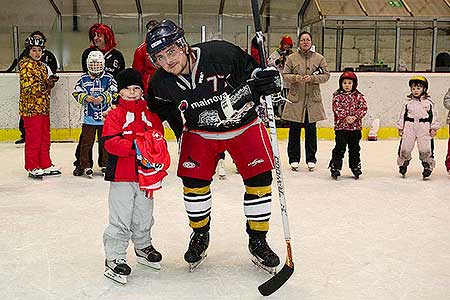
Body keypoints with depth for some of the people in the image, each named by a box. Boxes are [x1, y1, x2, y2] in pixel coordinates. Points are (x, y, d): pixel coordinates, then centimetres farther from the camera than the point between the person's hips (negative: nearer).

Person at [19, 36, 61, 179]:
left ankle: (45, 165, 23)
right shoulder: (25, 65, -9)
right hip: (31, 108, -8)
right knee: (33, 139, -2)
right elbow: (28, 88, -17)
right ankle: (32, 168, 8)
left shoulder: (42, 66, 16)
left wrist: (51, 82, -1)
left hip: (44, 107, 8)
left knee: (45, 138, 13)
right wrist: (46, 83, -23)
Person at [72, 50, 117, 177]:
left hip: (105, 116, 0)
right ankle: (85, 166, 11)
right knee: (86, 142, 1)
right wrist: (86, 98, -16)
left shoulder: (108, 78, 2)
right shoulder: (84, 79, 4)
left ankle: (105, 165, 21)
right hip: (89, 116, 0)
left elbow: (115, 93, -5)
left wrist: (103, 98, -19)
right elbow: (76, 92, 2)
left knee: (105, 142, 9)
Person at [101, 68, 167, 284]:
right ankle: (114, 258, 9)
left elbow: (160, 139, 14)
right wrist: (134, 146, -29)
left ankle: (143, 248, 40)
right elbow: (110, 142, -16)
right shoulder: (115, 115, -5)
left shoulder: (151, 115, 9)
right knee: (121, 221, -3)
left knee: (143, 217, 19)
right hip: (121, 177, -5)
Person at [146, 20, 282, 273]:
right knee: (194, 181, -5)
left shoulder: (220, 53, -26)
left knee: (259, 178, -6)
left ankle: (258, 241, 12)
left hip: (244, 124, -2)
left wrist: (265, 79, -26)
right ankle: (200, 235, 21)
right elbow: (161, 112, 4)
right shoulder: (161, 85, -15)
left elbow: (250, 70, -11)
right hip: (200, 131, 2)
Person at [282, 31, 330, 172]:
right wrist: (295, 77, -17)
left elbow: (326, 75, 2)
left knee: (311, 130, 7)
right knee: (294, 130, 3)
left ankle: (311, 159, 18)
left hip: (313, 100, 1)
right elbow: (285, 75, 3)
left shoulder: (319, 58, 6)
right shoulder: (292, 58, 4)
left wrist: (312, 78, -15)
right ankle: (294, 159, 14)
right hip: (295, 99, -1)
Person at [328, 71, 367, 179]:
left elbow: (363, 108, -1)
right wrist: (346, 117, -20)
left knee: (355, 148, 13)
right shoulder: (337, 96, -1)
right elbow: (337, 109, -10)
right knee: (340, 148, -3)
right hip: (341, 126, -2)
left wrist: (355, 116, -15)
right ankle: (335, 168, 5)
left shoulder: (358, 96, 5)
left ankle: (356, 167, 25)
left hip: (355, 127, 3)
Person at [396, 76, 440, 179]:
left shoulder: (429, 102, 6)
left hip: (424, 128, -2)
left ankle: (428, 166, 11)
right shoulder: (408, 103, 11)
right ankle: (402, 164, 21)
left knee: (425, 149, -7)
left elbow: (434, 116, 6)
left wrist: (433, 128, -1)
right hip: (409, 127, 2)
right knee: (405, 148, -1)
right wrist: (400, 128, 6)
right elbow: (402, 115, 12)